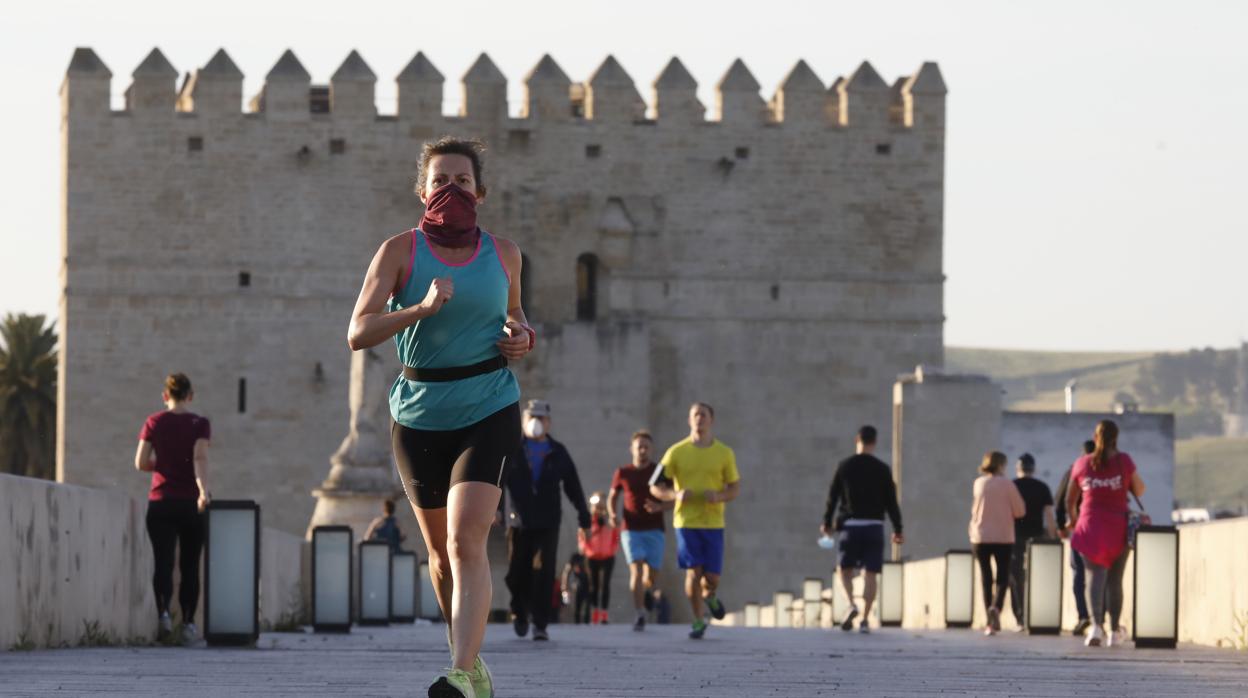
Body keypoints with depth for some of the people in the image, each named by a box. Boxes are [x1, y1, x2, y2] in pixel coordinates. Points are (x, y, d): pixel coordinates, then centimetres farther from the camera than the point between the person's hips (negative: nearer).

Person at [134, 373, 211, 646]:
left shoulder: (153, 423, 4)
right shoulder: (199, 424, -1)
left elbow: (140, 463, -1)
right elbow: (200, 458, -16)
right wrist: (203, 491, -28)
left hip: (160, 502, 1)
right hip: (191, 502, 0)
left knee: (163, 562, -4)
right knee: (189, 566, 10)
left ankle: (163, 612, -28)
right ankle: (188, 623, 9)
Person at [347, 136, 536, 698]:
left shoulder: (503, 254, 4)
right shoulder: (400, 252, -4)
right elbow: (358, 334, -15)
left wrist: (521, 336, 0)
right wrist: (422, 309, -28)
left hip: (488, 412, -1)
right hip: (420, 415, 1)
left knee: (466, 541, -18)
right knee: (440, 549, 13)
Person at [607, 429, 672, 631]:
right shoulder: (622, 473, 4)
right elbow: (612, 497, 18)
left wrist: (659, 507, -18)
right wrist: (612, 514, -3)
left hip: (654, 531, 1)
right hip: (631, 531, -1)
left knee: (652, 579, 1)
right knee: (636, 571, -19)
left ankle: (642, 592, 37)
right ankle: (639, 615, -16)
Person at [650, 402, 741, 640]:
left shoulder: (724, 453, 4)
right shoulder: (676, 452, 0)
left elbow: (735, 489, 9)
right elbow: (655, 488, 3)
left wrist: (719, 496, -13)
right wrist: (676, 495, -17)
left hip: (713, 523, 1)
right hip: (686, 521, -1)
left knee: (712, 578, -1)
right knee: (693, 572, -10)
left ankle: (709, 596, 36)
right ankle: (698, 621, 6)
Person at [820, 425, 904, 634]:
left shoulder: (845, 466, 0)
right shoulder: (882, 469, -1)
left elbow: (833, 496, 3)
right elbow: (891, 501, 0)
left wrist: (827, 523, 15)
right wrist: (898, 530, 8)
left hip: (850, 525, 0)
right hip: (874, 526, 0)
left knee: (846, 569, 12)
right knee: (870, 574, 2)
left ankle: (851, 604, -14)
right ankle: (865, 620, -3)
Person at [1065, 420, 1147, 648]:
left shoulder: (1082, 463, 3)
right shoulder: (1124, 462, -2)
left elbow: (1070, 500, 14)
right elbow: (1139, 491, 5)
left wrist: (1072, 518, 33)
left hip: (1090, 527, 0)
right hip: (1118, 527, 0)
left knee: (1095, 577, -6)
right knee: (1115, 581, 12)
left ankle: (1096, 625, -28)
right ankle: (1115, 632, 21)